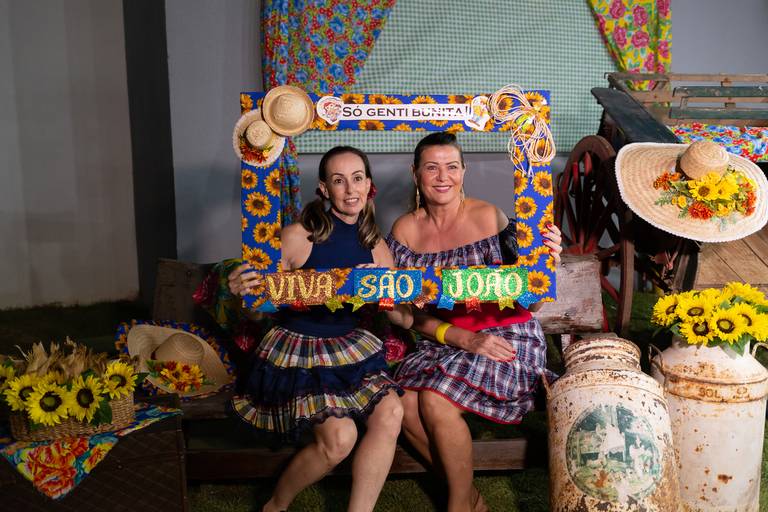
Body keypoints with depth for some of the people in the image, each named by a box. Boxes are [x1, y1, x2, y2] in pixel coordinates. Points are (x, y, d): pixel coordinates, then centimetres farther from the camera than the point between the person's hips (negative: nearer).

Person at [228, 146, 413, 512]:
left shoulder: (376, 246, 3)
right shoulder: (298, 237, -12)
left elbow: (404, 319, 7)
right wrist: (241, 291, -28)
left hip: (349, 347, 5)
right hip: (296, 350, -5)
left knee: (391, 411, -19)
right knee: (340, 435, -22)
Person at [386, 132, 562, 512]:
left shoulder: (488, 217, -10)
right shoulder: (405, 230, 0)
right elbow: (409, 310, 0)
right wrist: (461, 338, -15)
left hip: (505, 335, -3)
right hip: (442, 338, 4)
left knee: (436, 399, -25)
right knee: (405, 405, -22)